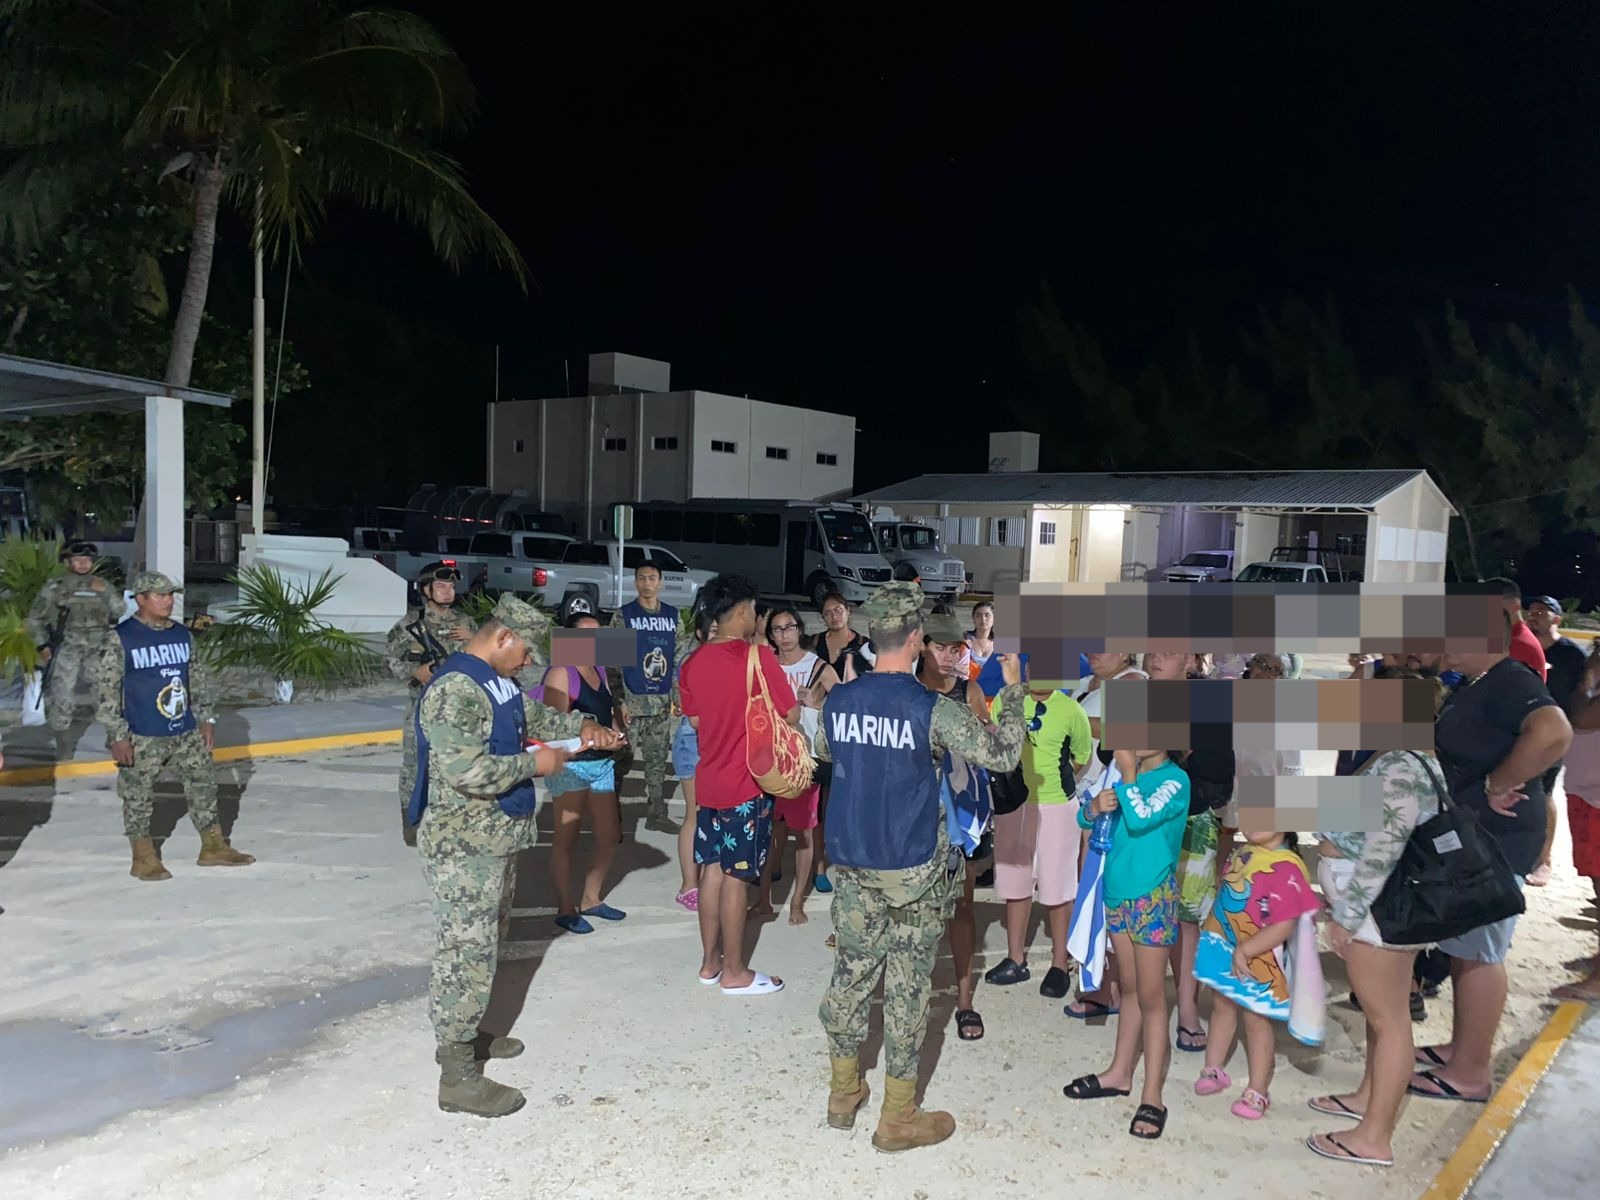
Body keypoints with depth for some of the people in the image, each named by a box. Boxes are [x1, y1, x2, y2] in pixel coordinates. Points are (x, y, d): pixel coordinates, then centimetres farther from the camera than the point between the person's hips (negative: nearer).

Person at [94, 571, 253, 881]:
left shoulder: (183, 635, 7)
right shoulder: (121, 640, -11)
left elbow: (199, 678, 15)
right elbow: (106, 691, -11)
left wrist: (205, 718, 11)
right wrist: (118, 736, -13)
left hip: (187, 732, 6)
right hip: (142, 738, -5)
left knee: (203, 784, 11)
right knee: (138, 797, 5)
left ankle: (213, 846, 23)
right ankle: (144, 859, 19)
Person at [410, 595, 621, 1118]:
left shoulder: (498, 682, 9)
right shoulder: (454, 690, -23)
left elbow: (536, 716, 27)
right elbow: (466, 772, -31)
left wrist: (581, 726, 9)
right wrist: (535, 764, -20)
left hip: (496, 838, 10)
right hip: (463, 845, -10)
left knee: (487, 939, 21)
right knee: (466, 950, -5)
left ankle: (464, 1033, 37)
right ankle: (458, 1076, 2)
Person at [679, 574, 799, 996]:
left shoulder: (694, 662, 4)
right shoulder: (758, 656, -16)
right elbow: (791, 716, -11)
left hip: (709, 779, 6)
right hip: (748, 783, -6)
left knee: (712, 869, 14)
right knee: (737, 876, 1)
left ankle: (710, 961, 24)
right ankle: (734, 972, 11)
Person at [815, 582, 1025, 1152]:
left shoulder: (838, 700, -3)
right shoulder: (933, 710, -18)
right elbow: (1002, 754, -13)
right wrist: (1014, 689, 0)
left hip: (851, 864, 5)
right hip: (913, 871, -5)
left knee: (852, 971, 17)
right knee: (908, 984, 6)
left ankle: (843, 1093, 31)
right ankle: (898, 1118, 16)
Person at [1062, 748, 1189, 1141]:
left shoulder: (1175, 781, -15)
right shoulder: (1127, 774, 4)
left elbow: (1140, 818, -31)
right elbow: (1084, 820, 5)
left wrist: (1127, 773, -24)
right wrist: (1095, 808, -16)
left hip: (1153, 898, -6)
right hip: (1118, 891, 6)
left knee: (1150, 995, 0)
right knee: (1128, 988, 18)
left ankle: (1152, 1096, 7)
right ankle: (1120, 1073, 29)